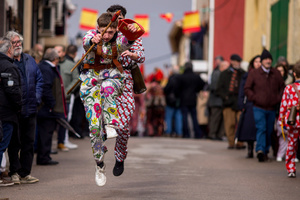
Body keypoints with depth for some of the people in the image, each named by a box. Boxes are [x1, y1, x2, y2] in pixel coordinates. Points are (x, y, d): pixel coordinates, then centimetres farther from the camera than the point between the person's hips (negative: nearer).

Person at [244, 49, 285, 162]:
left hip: (272, 108, 4)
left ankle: (265, 152, 19)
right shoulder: (253, 73, -1)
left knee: (269, 131, 8)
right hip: (259, 108, -4)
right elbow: (247, 88, 1)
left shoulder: (276, 73, 9)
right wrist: (255, 98, -11)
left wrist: (278, 99, 2)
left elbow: (282, 87, 18)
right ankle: (260, 150, -25)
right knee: (261, 129, -17)